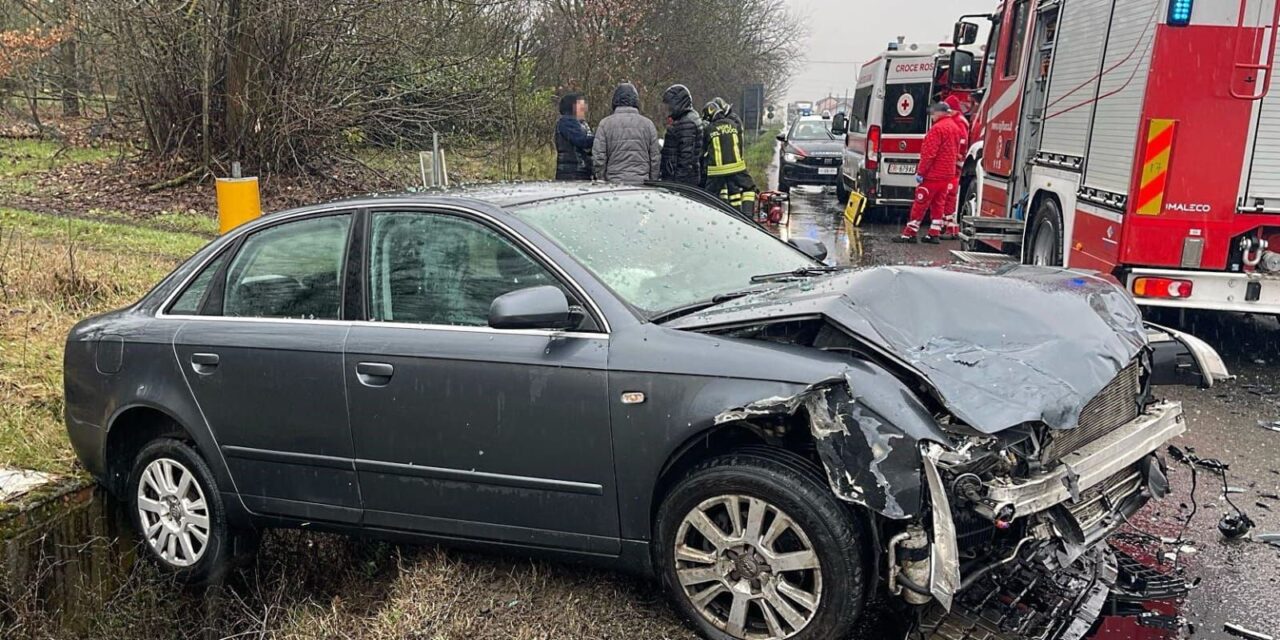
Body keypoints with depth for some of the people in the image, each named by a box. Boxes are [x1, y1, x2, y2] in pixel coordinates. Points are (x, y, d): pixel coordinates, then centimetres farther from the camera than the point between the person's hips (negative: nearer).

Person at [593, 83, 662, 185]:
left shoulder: (605, 124, 0)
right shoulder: (648, 124, 5)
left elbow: (599, 157, -1)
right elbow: (655, 158, 7)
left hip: (614, 182, -1)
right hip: (642, 183, 1)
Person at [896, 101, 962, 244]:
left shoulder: (937, 128, -17)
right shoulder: (955, 127, 12)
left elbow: (929, 153, -21)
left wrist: (920, 172, -17)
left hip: (933, 174, -9)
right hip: (948, 174, 9)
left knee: (920, 204, -4)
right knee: (938, 204, 12)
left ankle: (909, 234, -2)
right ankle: (934, 234, 13)